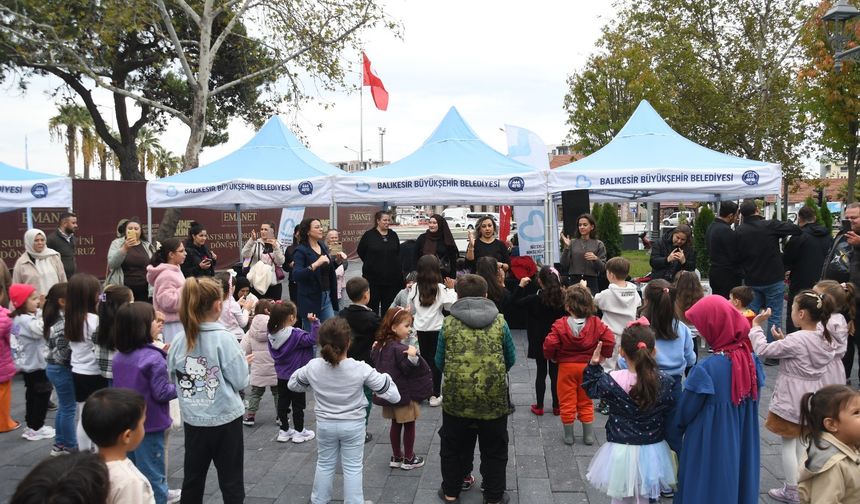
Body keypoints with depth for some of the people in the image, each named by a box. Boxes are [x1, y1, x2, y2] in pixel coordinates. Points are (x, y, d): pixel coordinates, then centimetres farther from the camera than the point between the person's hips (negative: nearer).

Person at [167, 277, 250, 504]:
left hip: (193, 420, 4)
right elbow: (240, 382, -13)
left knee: (192, 480, 17)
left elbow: (172, 378, 7)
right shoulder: (224, 338, -16)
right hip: (225, 419, -4)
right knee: (231, 482, 9)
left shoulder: (179, 341, -3)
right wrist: (243, 363, 5)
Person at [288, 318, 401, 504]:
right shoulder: (360, 369, -23)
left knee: (324, 464, 21)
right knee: (352, 468, 11)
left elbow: (293, 384, 5)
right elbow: (392, 394, -16)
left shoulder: (313, 367, -16)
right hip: (353, 425, -2)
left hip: (325, 424, 2)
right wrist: (383, 378, 2)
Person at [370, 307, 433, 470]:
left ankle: (396, 457, 30)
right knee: (409, 426, 10)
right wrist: (413, 357, -40)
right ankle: (408, 459, 22)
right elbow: (410, 370, -27)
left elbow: (374, 359, 15)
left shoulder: (381, 345, -1)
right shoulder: (400, 349, -27)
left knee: (395, 424, 19)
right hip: (405, 395, -8)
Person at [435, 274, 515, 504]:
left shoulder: (448, 323, -3)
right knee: (494, 449, 17)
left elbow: (440, 362, 5)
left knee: (453, 446, 20)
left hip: (456, 396, 0)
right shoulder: (500, 321, -1)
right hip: (494, 397, 0)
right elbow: (511, 359, 8)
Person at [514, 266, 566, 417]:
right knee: (555, 373, 10)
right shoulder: (562, 298, -9)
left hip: (539, 343, -2)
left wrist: (521, 285, 3)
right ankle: (556, 406, 17)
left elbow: (516, 302, -2)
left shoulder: (535, 299, -15)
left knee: (541, 372, 8)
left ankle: (539, 407, 14)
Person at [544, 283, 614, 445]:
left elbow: (550, 344, -22)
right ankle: (588, 436, 21)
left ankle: (568, 436, 18)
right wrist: (603, 355, 3)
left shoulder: (560, 324, -17)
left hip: (566, 367, -2)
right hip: (587, 366, 3)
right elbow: (609, 340, -13)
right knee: (586, 402, 16)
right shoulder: (596, 323, -9)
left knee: (567, 402, 10)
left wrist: (552, 357, -2)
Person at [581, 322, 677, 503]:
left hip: (621, 452, -2)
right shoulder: (666, 381, -13)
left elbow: (591, 389, 2)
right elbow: (672, 414, -2)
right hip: (652, 453, 2)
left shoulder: (612, 381, -17)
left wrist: (593, 365, 5)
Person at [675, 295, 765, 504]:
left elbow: (684, 412, -12)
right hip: (743, 444, 6)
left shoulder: (706, 369, -25)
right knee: (738, 484, 20)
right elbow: (752, 403, 6)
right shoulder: (751, 359, -7)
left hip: (710, 448, -6)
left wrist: (675, 428, 8)